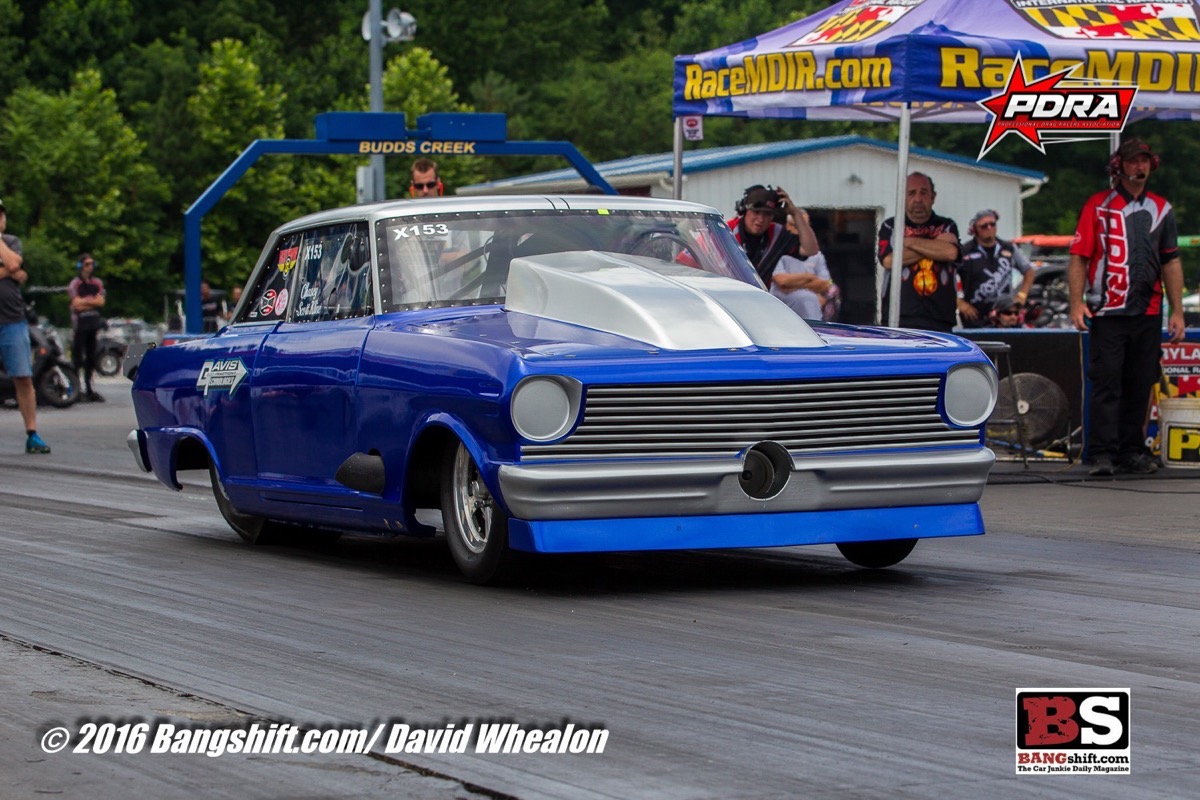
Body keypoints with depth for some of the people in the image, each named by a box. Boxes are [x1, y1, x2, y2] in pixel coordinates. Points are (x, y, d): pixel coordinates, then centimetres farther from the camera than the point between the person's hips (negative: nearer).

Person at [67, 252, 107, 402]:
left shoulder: (97, 283, 12)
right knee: (78, 357, -7)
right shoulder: (75, 283, -5)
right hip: (80, 322, -5)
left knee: (91, 358, 8)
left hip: (94, 322, 5)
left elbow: (101, 302, 1)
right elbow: (77, 304, -13)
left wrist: (85, 301, -9)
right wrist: (93, 301, -3)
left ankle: (90, 389, 11)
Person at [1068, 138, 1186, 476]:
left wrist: (1177, 311, 11)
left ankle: (1132, 452, 15)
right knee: (1106, 385, -6)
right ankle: (1102, 455, -6)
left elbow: (1171, 262, 16)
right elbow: (1079, 258, -2)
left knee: (1139, 386, 7)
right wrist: (1077, 303, -13)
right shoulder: (1098, 206, 3)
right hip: (1107, 313, -4)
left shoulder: (1161, 209, 14)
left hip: (1148, 314, 4)